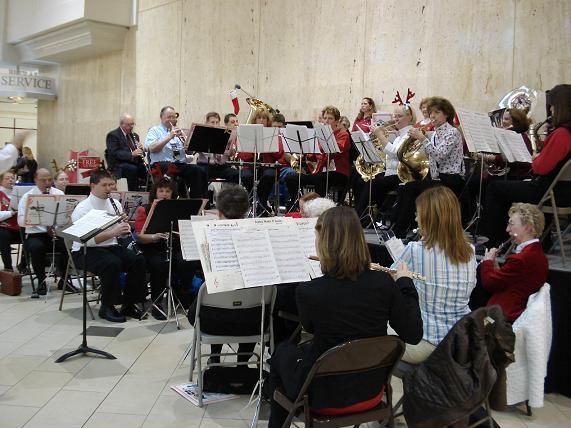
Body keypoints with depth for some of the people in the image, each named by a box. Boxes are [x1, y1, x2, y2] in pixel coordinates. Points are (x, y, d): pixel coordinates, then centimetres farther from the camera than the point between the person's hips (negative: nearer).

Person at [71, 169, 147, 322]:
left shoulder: (114, 203, 8)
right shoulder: (82, 208, -11)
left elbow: (123, 232, 10)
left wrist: (125, 226, -14)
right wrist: (113, 232, -30)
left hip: (111, 247, 6)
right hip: (85, 251, -6)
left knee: (138, 260, -18)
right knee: (113, 263, -34)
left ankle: (129, 304, -4)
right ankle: (107, 307, -15)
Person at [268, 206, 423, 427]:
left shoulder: (308, 291, -24)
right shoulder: (384, 283, -16)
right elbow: (413, 335, -6)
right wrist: (406, 283, 4)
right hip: (370, 388, 4)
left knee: (282, 351, 28)